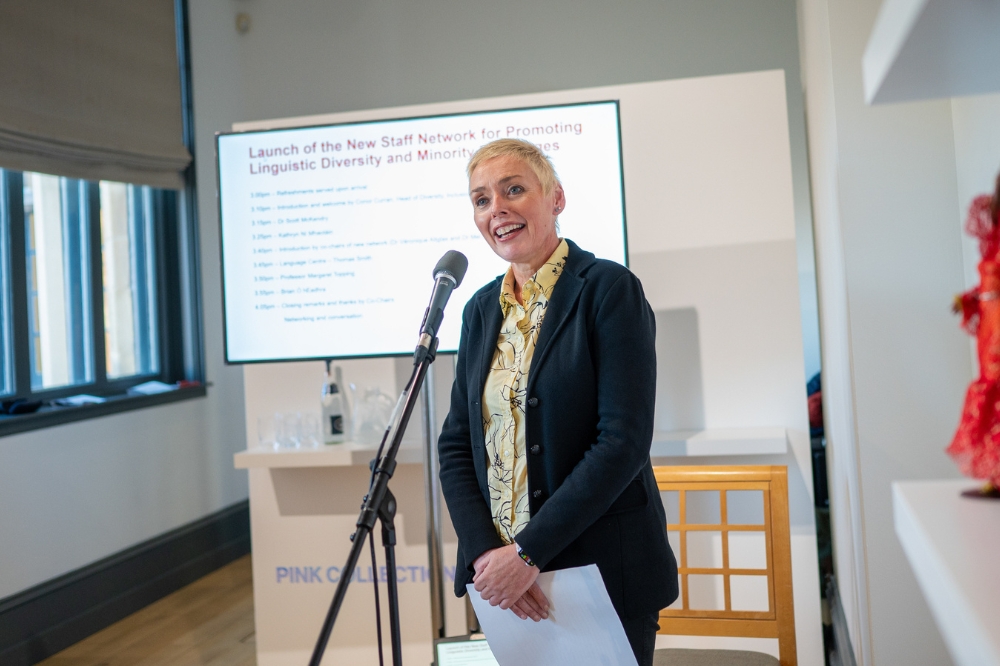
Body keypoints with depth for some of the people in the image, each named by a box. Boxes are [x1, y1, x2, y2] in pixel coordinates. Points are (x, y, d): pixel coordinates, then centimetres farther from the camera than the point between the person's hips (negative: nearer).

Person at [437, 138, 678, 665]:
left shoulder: (609, 289, -10)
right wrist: (484, 552, -9)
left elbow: (624, 442, -18)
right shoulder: (482, 309, 7)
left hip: (601, 572, -5)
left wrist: (528, 551, -18)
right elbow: (456, 444, 5)